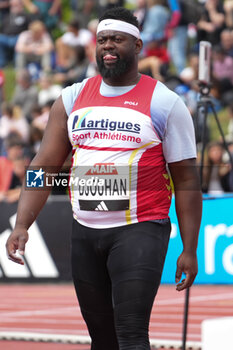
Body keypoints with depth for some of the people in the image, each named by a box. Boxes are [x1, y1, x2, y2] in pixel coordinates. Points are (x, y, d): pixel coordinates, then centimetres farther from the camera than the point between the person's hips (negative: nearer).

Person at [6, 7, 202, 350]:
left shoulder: (165, 103, -3)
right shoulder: (72, 99, 8)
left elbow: (186, 181, -3)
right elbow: (44, 166, 6)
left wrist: (190, 250, -8)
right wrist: (22, 225, -7)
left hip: (140, 231, -5)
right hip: (85, 232, 5)